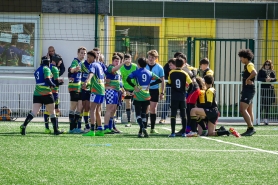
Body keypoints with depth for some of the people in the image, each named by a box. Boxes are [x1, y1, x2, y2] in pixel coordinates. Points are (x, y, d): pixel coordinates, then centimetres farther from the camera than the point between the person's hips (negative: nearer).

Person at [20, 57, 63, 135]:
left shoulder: (37, 71, 19)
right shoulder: (46, 69, -4)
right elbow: (47, 80, -15)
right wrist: (53, 85, 4)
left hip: (37, 94, 6)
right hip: (46, 93, -6)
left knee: (34, 112, -5)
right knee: (52, 112, 8)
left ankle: (23, 126, -24)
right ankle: (56, 130, 11)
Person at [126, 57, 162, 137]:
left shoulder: (136, 72, -5)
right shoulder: (150, 73, 7)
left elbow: (128, 79, -21)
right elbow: (159, 80, 6)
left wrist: (134, 86, -11)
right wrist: (150, 84, 9)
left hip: (138, 97, -4)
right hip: (146, 97, 4)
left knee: (138, 114, -2)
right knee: (143, 114, 12)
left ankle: (142, 127, -25)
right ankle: (142, 131, 10)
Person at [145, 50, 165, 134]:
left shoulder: (159, 68, 1)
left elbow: (162, 81, 5)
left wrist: (162, 93, 1)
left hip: (155, 90, 0)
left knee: (153, 109, 2)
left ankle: (152, 128, 8)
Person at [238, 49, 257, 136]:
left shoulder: (249, 65, -15)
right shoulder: (247, 66, 16)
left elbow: (254, 73, -34)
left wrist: (248, 79, -22)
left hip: (249, 90, -11)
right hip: (247, 90, 11)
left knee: (242, 109, -17)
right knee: (249, 111, 14)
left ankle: (251, 128, -18)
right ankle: (250, 129, 20)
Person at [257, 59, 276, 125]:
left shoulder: (272, 72, 13)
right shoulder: (261, 71, 6)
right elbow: (258, 78, -6)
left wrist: (270, 79, -21)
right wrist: (265, 79, -22)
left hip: (270, 89, 3)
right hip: (262, 89, -3)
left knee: (268, 105, 3)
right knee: (262, 104, -9)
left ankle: (266, 119, 7)